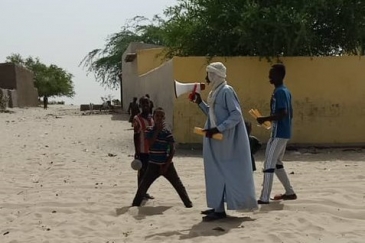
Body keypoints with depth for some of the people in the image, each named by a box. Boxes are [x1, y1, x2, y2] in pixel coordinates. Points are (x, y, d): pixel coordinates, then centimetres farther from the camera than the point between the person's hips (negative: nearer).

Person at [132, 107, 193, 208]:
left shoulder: (167, 133, -7)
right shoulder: (149, 130, -2)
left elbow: (172, 150, -7)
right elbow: (150, 144, -16)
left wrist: (166, 165, -12)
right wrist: (157, 130, -17)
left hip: (166, 165, -1)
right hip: (153, 165, 1)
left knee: (178, 185, 0)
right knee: (143, 185, -2)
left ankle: (188, 203, 10)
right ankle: (135, 204, 10)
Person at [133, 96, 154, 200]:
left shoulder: (151, 118, 11)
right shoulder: (137, 119, -10)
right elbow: (135, 136, -11)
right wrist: (136, 152, -15)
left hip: (151, 150, 7)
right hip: (142, 151, -7)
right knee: (142, 172, -1)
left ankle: (145, 192, 21)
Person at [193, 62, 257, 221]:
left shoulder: (226, 91, -14)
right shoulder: (215, 92, 14)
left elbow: (236, 115, -20)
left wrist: (218, 129, -26)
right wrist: (200, 103, 14)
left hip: (225, 140, -9)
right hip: (217, 139, 9)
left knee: (220, 172, -6)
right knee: (216, 172, 12)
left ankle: (220, 210, -1)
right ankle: (218, 207, 19)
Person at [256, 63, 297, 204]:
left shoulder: (279, 92, -16)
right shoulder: (285, 91, 14)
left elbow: (282, 114, -25)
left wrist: (265, 119, -18)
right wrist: (270, 120, 23)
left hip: (278, 134, -10)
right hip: (284, 133, 10)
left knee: (269, 164, -9)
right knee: (276, 163, 18)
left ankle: (264, 198, -8)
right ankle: (290, 192, 25)